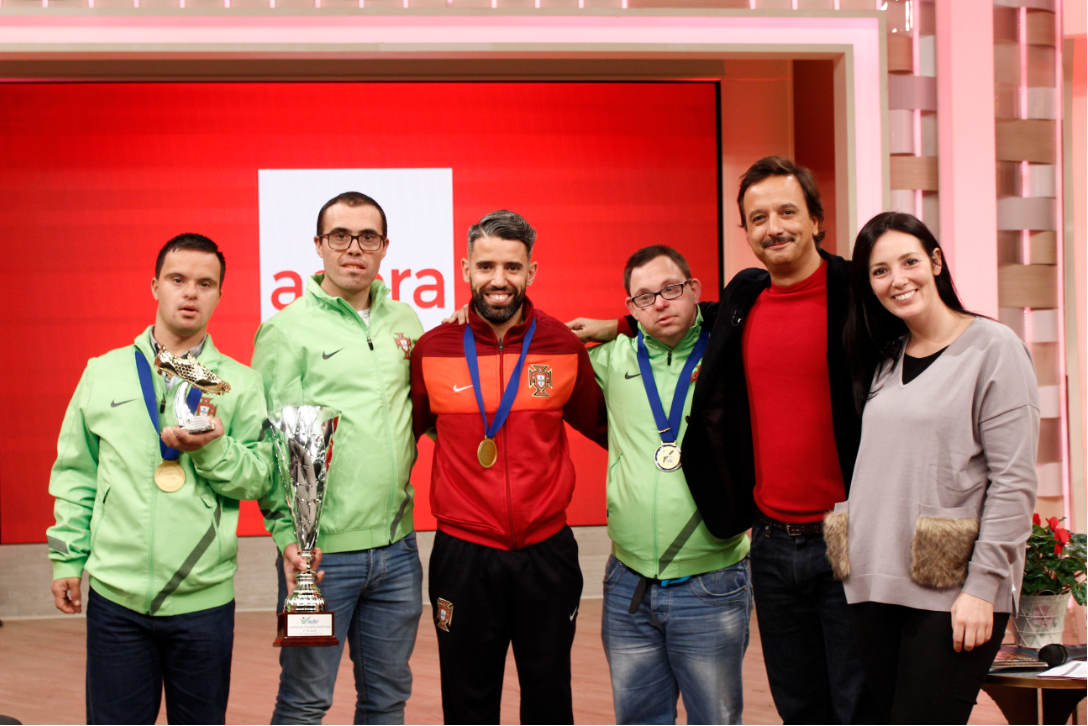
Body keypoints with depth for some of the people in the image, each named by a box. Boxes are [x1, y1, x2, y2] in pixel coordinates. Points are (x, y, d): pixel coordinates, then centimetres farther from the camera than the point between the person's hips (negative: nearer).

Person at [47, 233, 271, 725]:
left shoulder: (240, 384, 4)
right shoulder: (104, 373, 8)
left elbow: (257, 480, 0)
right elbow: (75, 473, 11)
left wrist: (214, 449, -18)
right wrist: (67, 557, 6)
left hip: (204, 598, 0)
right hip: (115, 592, 0)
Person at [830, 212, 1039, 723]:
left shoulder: (994, 349, -4)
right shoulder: (883, 359, 14)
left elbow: (1013, 482, -9)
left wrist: (982, 585, -15)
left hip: (951, 592, -6)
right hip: (875, 584, 6)